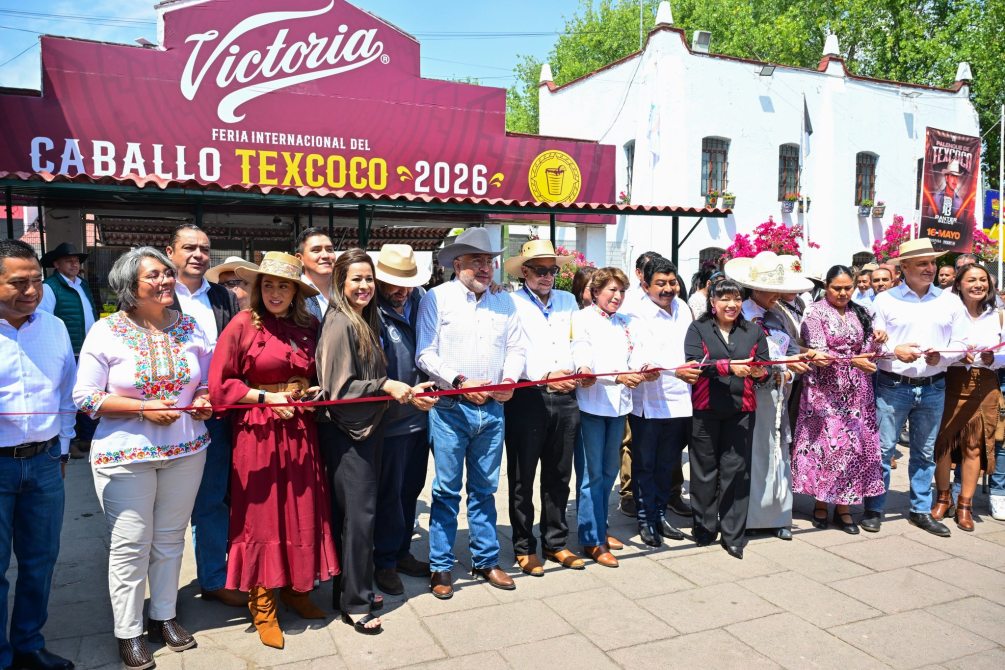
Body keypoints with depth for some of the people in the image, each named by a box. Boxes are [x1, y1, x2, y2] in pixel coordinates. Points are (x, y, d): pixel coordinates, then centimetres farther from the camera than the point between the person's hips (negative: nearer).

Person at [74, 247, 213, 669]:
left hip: (186, 451, 3)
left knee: (170, 538, 13)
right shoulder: (106, 332, -8)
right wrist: (144, 407, -18)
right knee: (130, 545, 4)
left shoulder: (190, 328, 3)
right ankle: (128, 631, 21)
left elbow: (209, 381, 13)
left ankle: (164, 616, 31)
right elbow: (85, 397, -9)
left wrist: (203, 401, -9)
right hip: (125, 455, -3)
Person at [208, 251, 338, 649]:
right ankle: (262, 605, 20)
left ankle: (296, 590, 29)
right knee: (261, 515, 5)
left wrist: (312, 393, -2)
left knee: (303, 512, 10)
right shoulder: (242, 325, -7)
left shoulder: (309, 327, 6)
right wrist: (268, 398, -13)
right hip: (258, 432, -4)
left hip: (300, 430, 4)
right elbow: (219, 386, -8)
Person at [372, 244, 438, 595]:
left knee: (411, 489, 18)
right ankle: (385, 563, 24)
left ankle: (403, 552, 35)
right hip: (391, 420, -6)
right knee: (389, 493, 7)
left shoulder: (420, 300, 1)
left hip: (420, 416, 6)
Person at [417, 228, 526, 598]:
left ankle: (486, 560, 26)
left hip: (493, 408, 4)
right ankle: (441, 567, 16)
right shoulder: (437, 298, -2)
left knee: (485, 488, 13)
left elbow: (515, 348, 12)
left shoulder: (504, 301, 11)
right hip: (450, 408, -4)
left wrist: (510, 379, -7)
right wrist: (460, 382, -16)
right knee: (446, 490, 3)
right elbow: (425, 354, -7)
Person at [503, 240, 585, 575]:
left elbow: (576, 342, 14)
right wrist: (546, 376, -18)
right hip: (527, 397, -5)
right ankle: (524, 547, 19)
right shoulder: (512, 303, -2)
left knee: (559, 476, 14)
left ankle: (556, 542, 28)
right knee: (522, 478, 6)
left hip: (565, 398, 5)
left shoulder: (568, 301, 16)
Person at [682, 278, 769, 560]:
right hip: (705, 409, -2)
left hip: (741, 409, 2)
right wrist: (730, 366, -19)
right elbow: (695, 364, -10)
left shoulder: (753, 331, 14)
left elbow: (764, 366, 9)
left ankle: (733, 535, 11)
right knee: (705, 469, 7)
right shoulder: (698, 329, 5)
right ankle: (704, 527, 21)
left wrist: (758, 370, -14)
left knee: (736, 471, 1)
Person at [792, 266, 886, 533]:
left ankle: (843, 506, 11)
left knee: (854, 444, 2)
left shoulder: (859, 313, 13)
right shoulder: (815, 312, -2)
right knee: (826, 443, -4)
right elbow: (819, 353, -13)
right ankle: (821, 503, 9)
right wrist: (852, 361, -25)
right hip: (826, 390, -4)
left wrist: (876, 342, -8)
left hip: (856, 391, 5)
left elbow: (866, 352, 13)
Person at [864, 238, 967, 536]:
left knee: (925, 452, 12)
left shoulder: (950, 303, 8)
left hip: (933, 388, 3)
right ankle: (874, 509, 11)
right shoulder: (885, 300, 1)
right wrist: (895, 351, -18)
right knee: (882, 449, -1)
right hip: (893, 386, -3)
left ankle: (921, 510, 25)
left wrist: (941, 356, -12)